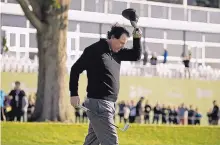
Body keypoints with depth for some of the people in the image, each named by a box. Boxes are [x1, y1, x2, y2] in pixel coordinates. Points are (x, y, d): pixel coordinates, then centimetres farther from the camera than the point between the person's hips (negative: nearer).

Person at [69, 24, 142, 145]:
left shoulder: (116, 52, 12)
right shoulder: (95, 50, -11)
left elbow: (136, 56, 21)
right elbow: (76, 69, -9)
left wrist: (137, 39, 4)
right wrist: (74, 94, -13)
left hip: (108, 104, 9)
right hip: (98, 103, -9)